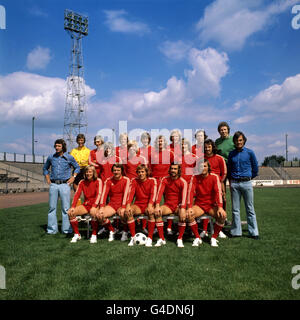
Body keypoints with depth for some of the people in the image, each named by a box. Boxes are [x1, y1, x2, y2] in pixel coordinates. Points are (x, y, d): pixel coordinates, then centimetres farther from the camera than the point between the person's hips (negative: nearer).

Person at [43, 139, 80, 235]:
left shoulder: (69, 157, 3)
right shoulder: (51, 157, 9)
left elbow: (77, 167, 14)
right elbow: (45, 168, 25)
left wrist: (73, 177, 3)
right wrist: (48, 178, 13)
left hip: (65, 184, -2)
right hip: (53, 185, 2)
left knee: (65, 208, -1)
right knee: (52, 207, 4)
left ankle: (66, 229, 8)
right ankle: (52, 229, 13)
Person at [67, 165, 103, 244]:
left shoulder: (98, 181, -3)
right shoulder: (82, 182, 9)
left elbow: (99, 194, -13)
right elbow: (77, 194, 2)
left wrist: (94, 206, -26)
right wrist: (72, 207, -12)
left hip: (95, 205, -4)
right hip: (86, 205, 5)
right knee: (71, 212, -18)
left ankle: (94, 235, -20)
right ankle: (77, 234, -3)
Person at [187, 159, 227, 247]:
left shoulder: (214, 177, -6)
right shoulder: (195, 178, -4)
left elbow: (218, 192, -15)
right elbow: (191, 192, -12)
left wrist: (220, 207, -28)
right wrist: (189, 207, -24)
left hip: (212, 205, 0)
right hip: (199, 205, 1)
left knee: (222, 215, -28)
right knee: (189, 215, -28)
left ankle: (214, 238, -6)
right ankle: (197, 238, -7)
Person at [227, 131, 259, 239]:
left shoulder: (250, 152, 1)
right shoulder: (231, 154, 8)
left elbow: (255, 168, 10)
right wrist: (230, 181, 11)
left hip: (246, 183, -2)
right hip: (234, 184, 2)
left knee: (250, 208, 3)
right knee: (235, 209, 5)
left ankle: (253, 232, 12)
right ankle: (236, 231, 14)